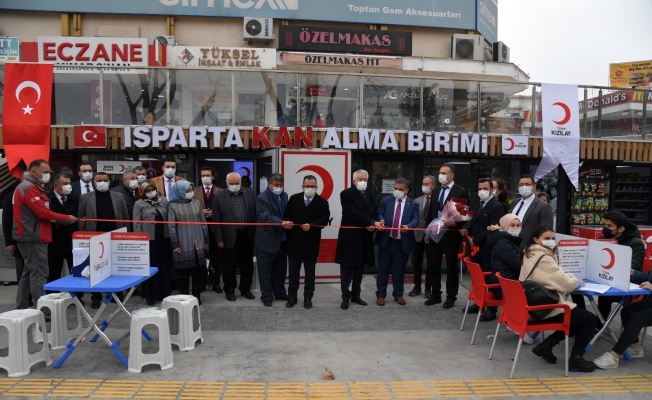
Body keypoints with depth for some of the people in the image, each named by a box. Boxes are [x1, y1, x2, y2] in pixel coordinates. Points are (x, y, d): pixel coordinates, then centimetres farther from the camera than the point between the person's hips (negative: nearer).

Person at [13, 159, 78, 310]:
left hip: (31, 237, 11)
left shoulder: (33, 187, 18)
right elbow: (43, 213, -20)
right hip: (33, 238, -11)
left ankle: (22, 308, 22)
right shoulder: (29, 188, -15)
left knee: (29, 273, 15)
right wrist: (67, 218, -12)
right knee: (39, 273, -9)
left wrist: (56, 220, 1)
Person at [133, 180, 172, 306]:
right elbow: (137, 224, -2)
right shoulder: (139, 204, -2)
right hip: (148, 240, -3)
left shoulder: (164, 201, 6)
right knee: (150, 267, 3)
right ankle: (150, 295, 13)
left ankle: (165, 292, 22)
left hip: (164, 239, 3)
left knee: (164, 266, 10)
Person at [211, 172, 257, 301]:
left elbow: (255, 213, 6)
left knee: (247, 265, 12)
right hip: (229, 237, -2)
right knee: (229, 266, 8)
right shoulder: (219, 196, -3)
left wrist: (257, 233, 2)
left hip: (247, 235, 2)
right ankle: (230, 290, 24)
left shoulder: (249, 193, 4)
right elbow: (216, 220, -3)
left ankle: (245, 289, 27)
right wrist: (219, 239, -6)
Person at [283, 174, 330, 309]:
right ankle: (292, 296, 22)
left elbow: (324, 220, -11)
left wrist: (311, 226, -26)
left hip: (311, 243, -2)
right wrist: (287, 222, -16)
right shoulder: (294, 199, 4)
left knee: (310, 272, 8)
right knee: (293, 271, 10)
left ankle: (308, 298, 19)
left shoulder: (322, 202, -3)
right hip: (294, 241, 2)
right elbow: (286, 215, 6)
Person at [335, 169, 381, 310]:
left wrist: (372, 226, -9)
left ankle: (355, 295, 24)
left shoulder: (370, 195, 12)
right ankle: (346, 297, 10)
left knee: (359, 269, 13)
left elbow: (373, 213, 12)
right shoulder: (346, 194, -9)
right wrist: (372, 223, -21)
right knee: (347, 269, 2)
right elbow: (354, 213, -19)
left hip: (364, 238, 6)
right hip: (349, 237, -6)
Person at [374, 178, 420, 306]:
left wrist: (408, 226, -26)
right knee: (383, 268, 6)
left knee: (399, 269, 10)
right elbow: (380, 214, 5)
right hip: (386, 240, 0)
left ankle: (398, 294, 25)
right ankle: (380, 294, 16)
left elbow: (415, 219, -5)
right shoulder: (386, 200, 8)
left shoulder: (413, 204, 5)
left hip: (403, 242, 0)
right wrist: (381, 221, -18)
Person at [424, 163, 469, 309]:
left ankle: (451, 297, 15)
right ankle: (436, 295, 22)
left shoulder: (461, 192, -7)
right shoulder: (436, 191, 12)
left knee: (451, 267, 5)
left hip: (451, 234, -6)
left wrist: (456, 224, -21)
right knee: (434, 266, 10)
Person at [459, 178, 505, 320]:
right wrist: (466, 228, -2)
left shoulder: (497, 207, -12)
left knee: (489, 279, 0)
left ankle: (491, 309, 8)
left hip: (488, 250, -8)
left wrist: (475, 240, -17)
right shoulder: (479, 205, 16)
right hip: (476, 249, 8)